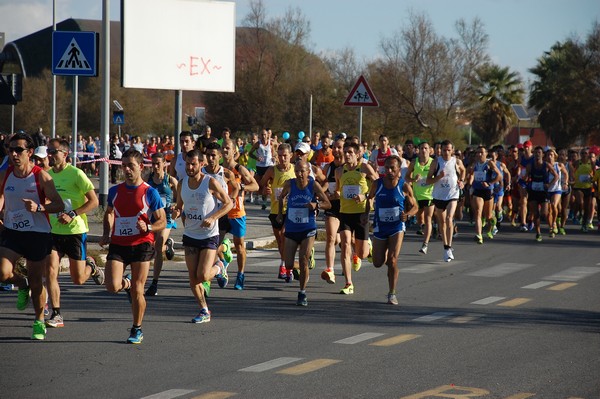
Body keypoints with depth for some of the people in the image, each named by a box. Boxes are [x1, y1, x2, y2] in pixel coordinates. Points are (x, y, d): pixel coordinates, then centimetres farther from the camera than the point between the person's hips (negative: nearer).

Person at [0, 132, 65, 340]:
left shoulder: (41, 176, -12)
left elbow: (59, 205, -9)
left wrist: (39, 208, -26)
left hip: (37, 234, -3)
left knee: (36, 282, 6)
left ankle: (39, 321, 28)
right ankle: (22, 285, 19)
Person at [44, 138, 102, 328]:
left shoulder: (76, 174, -12)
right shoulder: (47, 175, 6)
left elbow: (94, 201, -13)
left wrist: (72, 215, -22)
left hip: (75, 230, -4)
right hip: (54, 231, 5)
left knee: (78, 279, 2)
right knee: (50, 271, -12)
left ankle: (91, 267, 37)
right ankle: (56, 315, -5)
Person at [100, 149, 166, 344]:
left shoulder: (150, 192, -4)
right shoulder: (115, 191, 8)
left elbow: (162, 221, -2)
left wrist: (148, 227, -22)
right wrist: (106, 234, 9)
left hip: (141, 245, -3)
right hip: (118, 245, 3)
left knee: (137, 291, -3)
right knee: (112, 287, -12)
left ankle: (137, 330, 14)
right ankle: (127, 283, 25)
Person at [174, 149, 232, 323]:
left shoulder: (211, 183, -12)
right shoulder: (182, 184, 3)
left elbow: (229, 203, -7)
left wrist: (213, 218, -21)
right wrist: (177, 212, -8)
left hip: (209, 236, -5)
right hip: (190, 235, 5)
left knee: (203, 276, -14)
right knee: (193, 278, 2)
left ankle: (218, 269, 20)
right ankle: (204, 311, 16)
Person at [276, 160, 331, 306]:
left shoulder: (314, 185, -8)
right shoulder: (289, 184, -4)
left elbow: (328, 204, -3)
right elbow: (281, 197, 18)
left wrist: (316, 205, -21)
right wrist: (280, 213, 12)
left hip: (308, 229, -2)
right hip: (291, 229, 2)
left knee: (303, 260, -13)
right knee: (289, 266, -1)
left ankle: (302, 293, 2)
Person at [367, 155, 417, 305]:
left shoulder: (404, 186, -9)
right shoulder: (377, 184, -5)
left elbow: (414, 206, 1)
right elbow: (369, 200, 13)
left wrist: (407, 214, -19)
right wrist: (365, 215, 0)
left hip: (397, 226, -3)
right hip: (380, 226, 3)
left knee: (392, 260, -15)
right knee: (378, 263, 8)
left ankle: (392, 293, -6)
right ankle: (386, 253, 46)